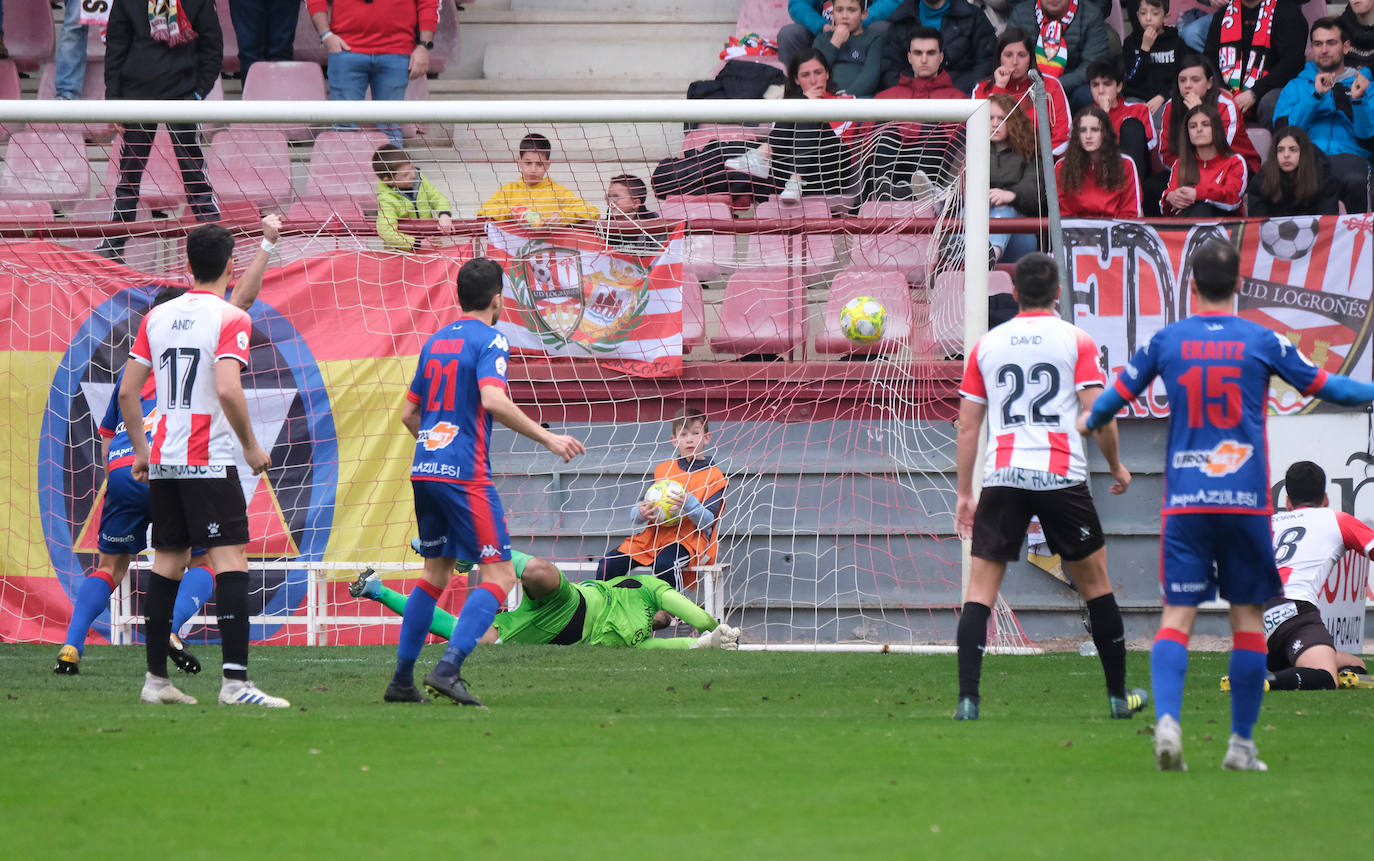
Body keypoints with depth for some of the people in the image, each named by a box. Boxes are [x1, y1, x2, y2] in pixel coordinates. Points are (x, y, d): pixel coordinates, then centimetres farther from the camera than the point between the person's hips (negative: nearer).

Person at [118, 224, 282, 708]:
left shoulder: (157, 317, 9)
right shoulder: (230, 319, -9)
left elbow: (127, 391, 10)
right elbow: (227, 390, -21)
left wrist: (140, 451, 21)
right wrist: (252, 447, -8)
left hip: (162, 463, 6)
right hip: (210, 463, -6)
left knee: (167, 563, 12)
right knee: (231, 561, -8)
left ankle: (156, 678, 11)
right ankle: (235, 681, -19)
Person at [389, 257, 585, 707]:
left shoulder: (435, 341, 16)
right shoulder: (489, 340, -6)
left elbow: (409, 413, 22)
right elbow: (493, 400, -22)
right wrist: (546, 437, -19)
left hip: (425, 469, 8)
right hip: (465, 474, -8)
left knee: (436, 572, 18)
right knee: (499, 575, -6)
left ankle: (402, 679, 17)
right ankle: (448, 668, -22)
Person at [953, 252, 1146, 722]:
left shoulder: (986, 345, 10)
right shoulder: (1076, 341, 2)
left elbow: (968, 426, 10)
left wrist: (964, 493, 16)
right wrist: (1116, 466, 12)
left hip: (1002, 477, 1)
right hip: (1061, 475, -1)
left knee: (981, 588, 1)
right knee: (1095, 581, 13)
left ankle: (967, 699, -12)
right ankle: (1119, 696, 19)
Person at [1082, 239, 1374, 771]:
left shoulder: (1166, 341, 3)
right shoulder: (1261, 342, 1)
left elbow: (1119, 394, 15)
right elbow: (1324, 387, 9)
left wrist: (1090, 423, 37)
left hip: (1183, 502, 1)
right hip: (1246, 498, -1)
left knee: (1177, 613, 0)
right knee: (1248, 617, 7)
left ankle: (1167, 720, -22)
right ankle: (1241, 743, 8)